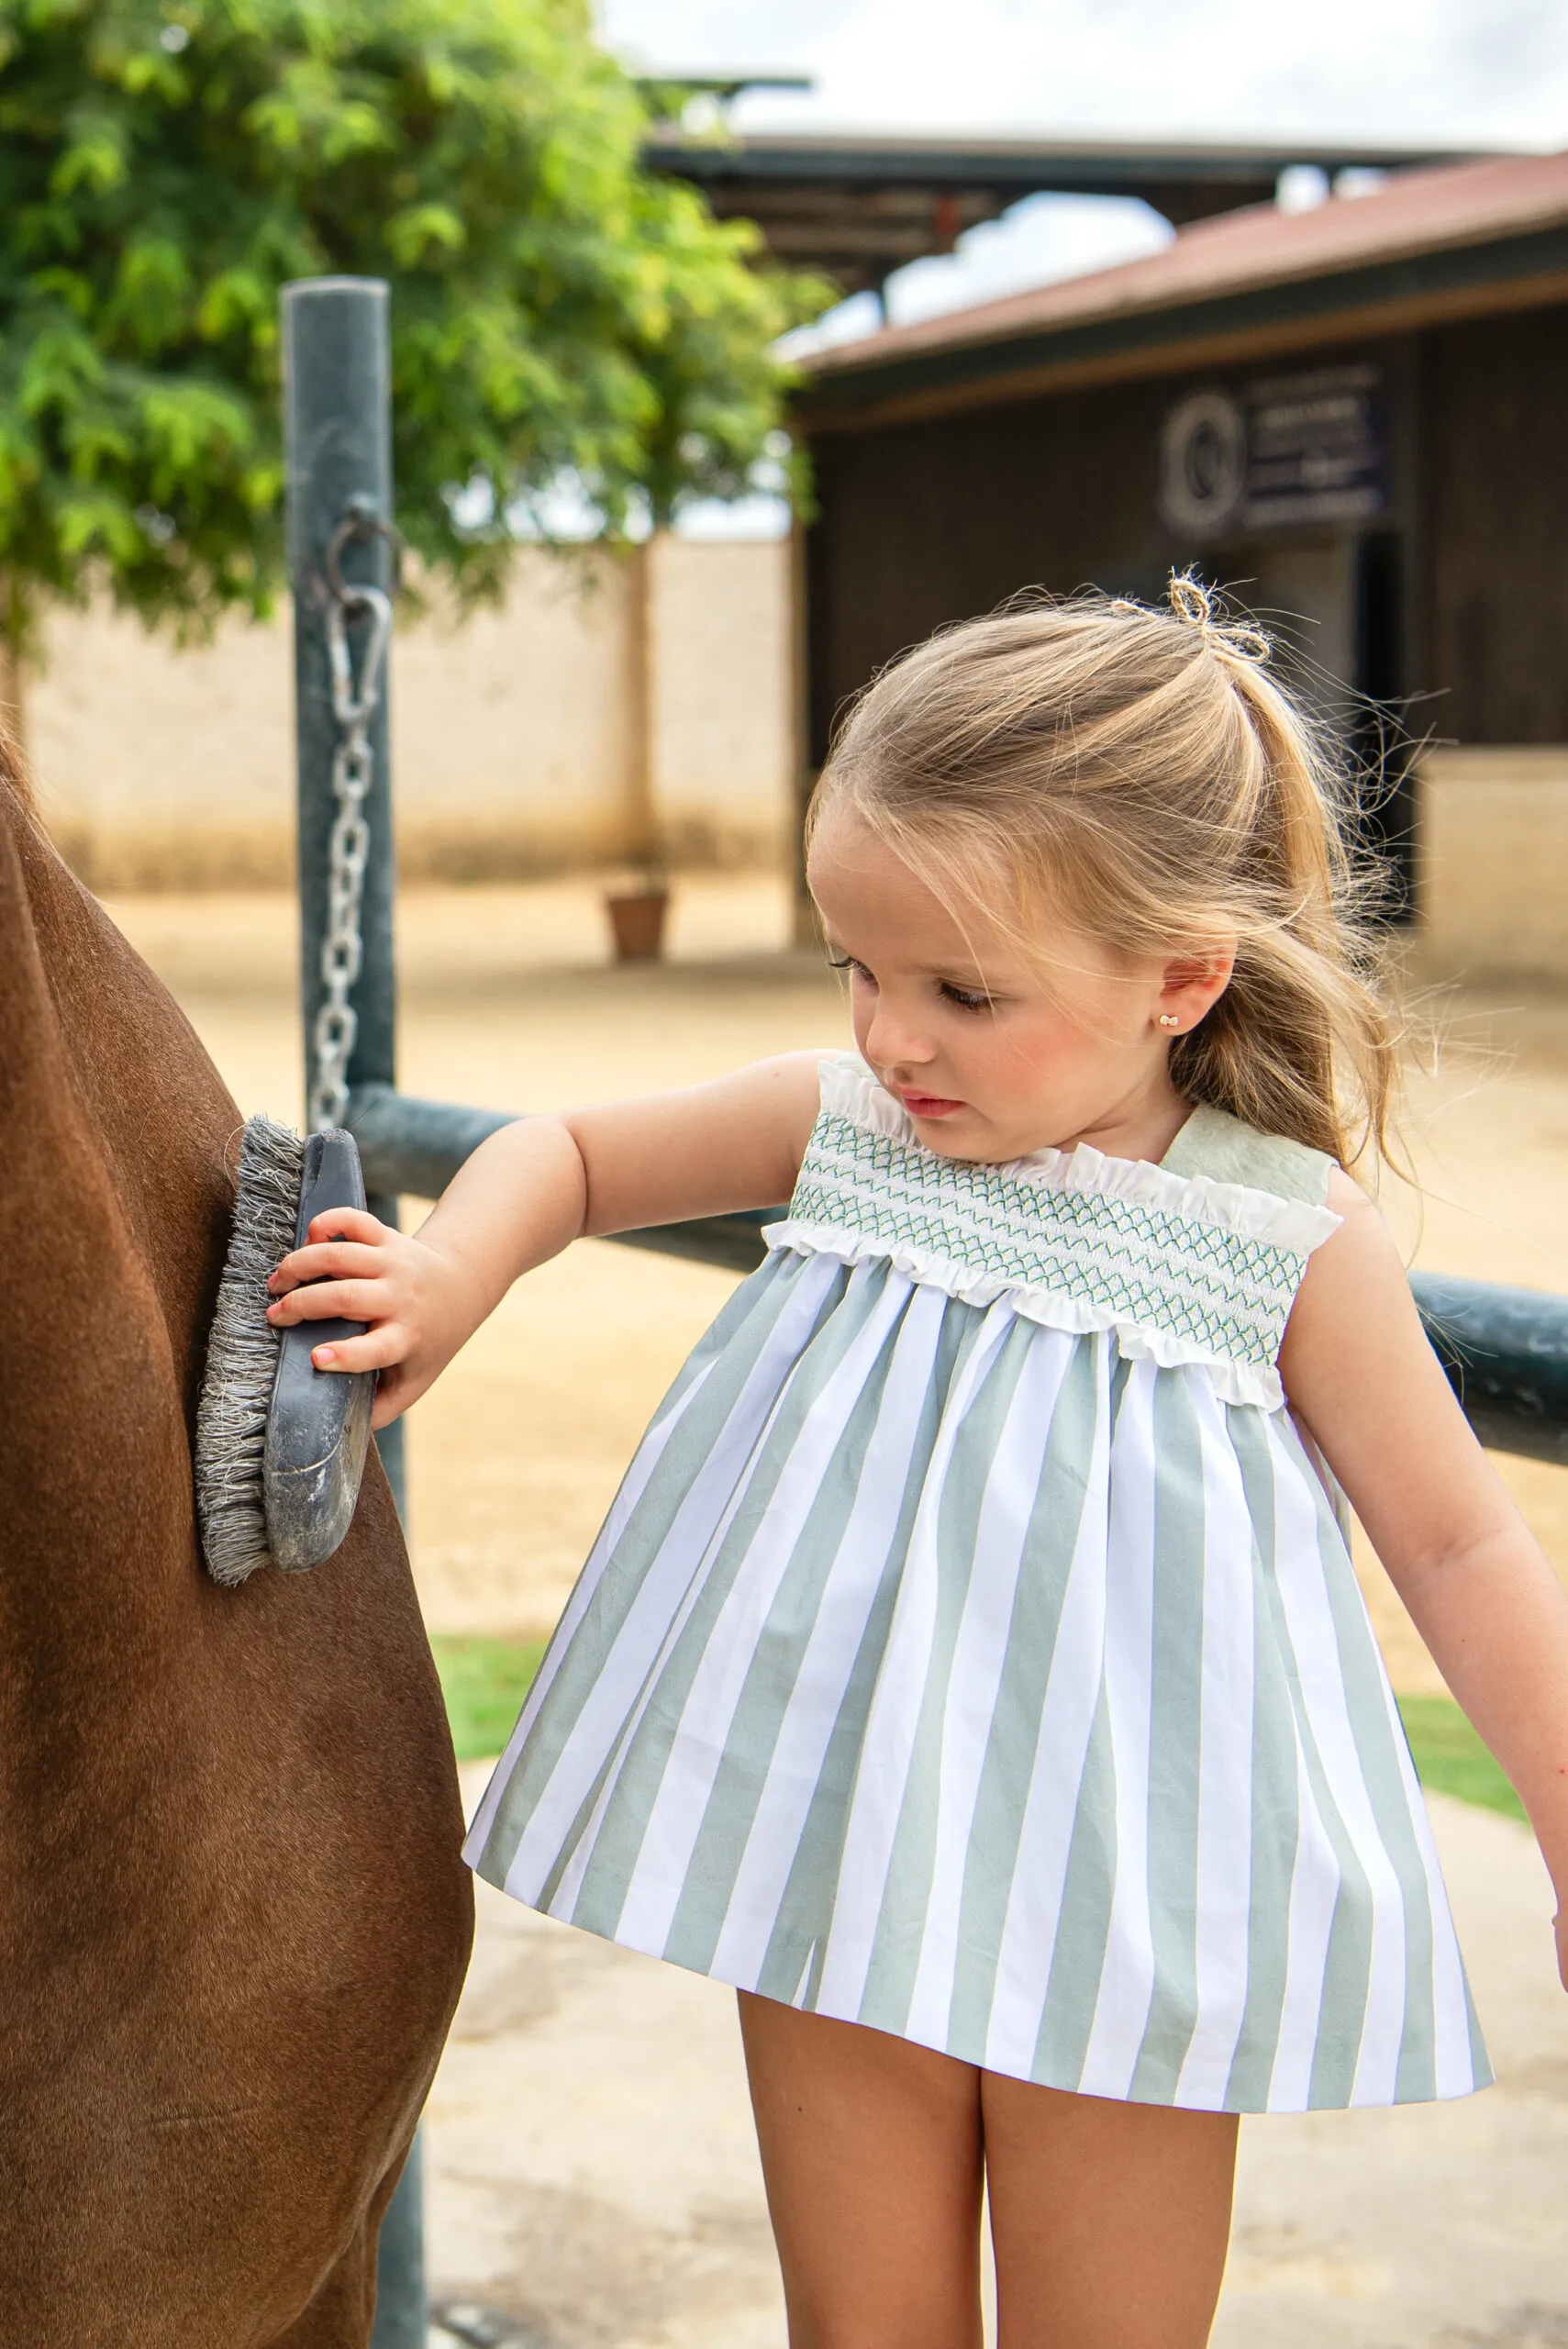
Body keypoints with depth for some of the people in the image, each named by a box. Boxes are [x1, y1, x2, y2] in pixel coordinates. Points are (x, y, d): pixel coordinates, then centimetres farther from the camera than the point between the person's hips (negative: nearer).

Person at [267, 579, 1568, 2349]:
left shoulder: (1296, 1246, -12)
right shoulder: (838, 1126, -3)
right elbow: (568, 1153, 10)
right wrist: (454, 1272, -11)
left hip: (1127, 1893, -3)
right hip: (839, 1852, 3)